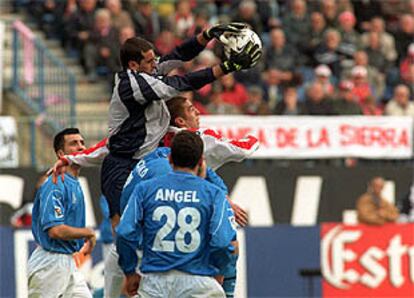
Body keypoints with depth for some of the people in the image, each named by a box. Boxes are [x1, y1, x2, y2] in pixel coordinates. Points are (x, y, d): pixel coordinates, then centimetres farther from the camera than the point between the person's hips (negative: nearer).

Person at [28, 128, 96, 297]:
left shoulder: (74, 184, 14)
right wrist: (89, 233, -14)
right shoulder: (55, 185, -18)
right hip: (50, 263, -10)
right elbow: (55, 230, -26)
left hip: (69, 263, 10)